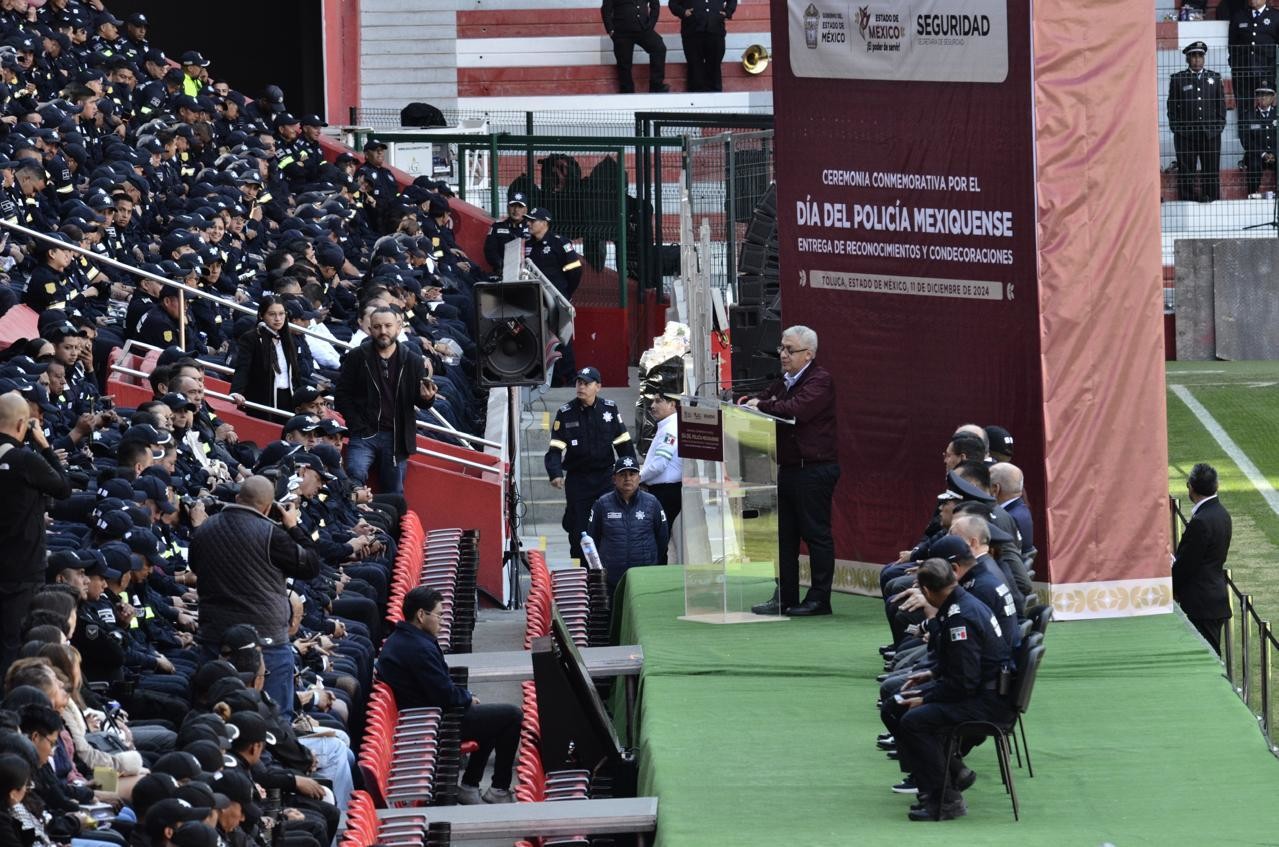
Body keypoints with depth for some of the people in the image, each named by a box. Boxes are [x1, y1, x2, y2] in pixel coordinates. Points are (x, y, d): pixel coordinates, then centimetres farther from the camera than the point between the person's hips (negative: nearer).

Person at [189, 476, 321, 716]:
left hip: (214, 635, 5)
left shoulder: (204, 530, 3)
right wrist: (293, 528, 8)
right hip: (265, 638, -5)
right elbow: (311, 567, -5)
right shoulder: (271, 534, -15)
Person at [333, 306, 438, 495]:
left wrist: (427, 398, -16)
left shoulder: (413, 361, 4)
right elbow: (342, 396, 3)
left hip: (397, 437, 1)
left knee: (394, 493, 4)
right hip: (364, 435, -1)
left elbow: (421, 402, 9)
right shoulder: (356, 357, 2)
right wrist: (357, 426, -7)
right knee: (355, 474, -26)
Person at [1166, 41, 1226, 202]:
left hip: (1210, 133, 2)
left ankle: (1212, 200, 6)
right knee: (1186, 173, -3)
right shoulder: (1177, 79, 6)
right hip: (1186, 134, -2)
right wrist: (1177, 129, -4)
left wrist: (1219, 126, 4)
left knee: (1212, 171, 2)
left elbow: (1221, 104, 13)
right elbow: (1172, 107, 5)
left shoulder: (1214, 78, 13)